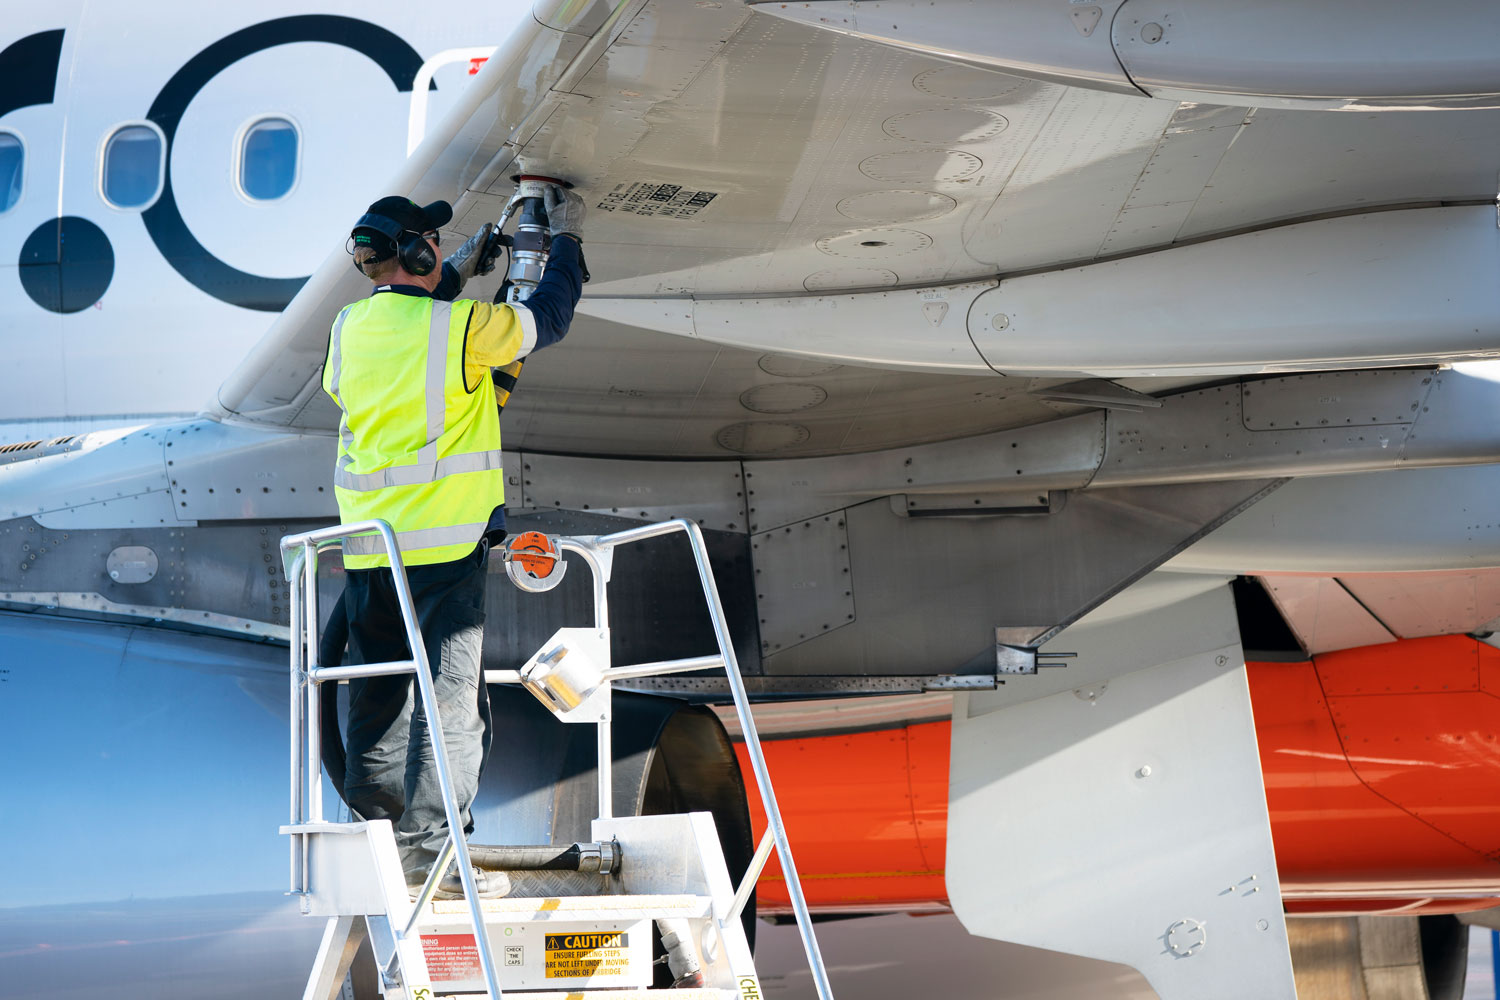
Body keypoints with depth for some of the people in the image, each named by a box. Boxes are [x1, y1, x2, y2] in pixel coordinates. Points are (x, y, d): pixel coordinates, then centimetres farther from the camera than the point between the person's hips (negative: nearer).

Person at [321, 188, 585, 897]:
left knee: (378, 693, 13)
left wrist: (455, 274, 34)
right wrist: (566, 238, 22)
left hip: (366, 547, 6)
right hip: (444, 542, -6)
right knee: (450, 693, -2)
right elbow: (548, 320, 8)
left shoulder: (349, 328, 9)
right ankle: (429, 852, -3)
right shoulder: (463, 325, -8)